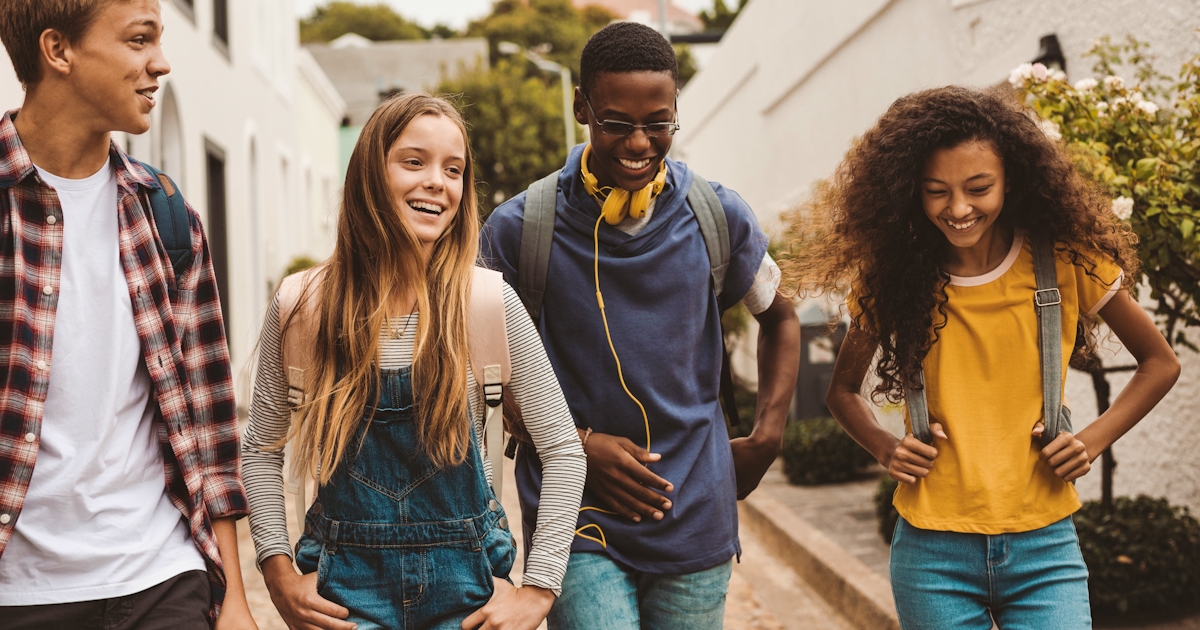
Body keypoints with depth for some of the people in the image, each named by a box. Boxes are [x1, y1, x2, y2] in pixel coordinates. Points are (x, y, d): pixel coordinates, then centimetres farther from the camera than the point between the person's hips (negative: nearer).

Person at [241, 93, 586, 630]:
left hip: (464, 580, 0)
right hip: (348, 584, 0)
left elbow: (563, 448, -3)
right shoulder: (302, 305, -5)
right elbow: (261, 448, 6)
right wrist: (279, 571, -2)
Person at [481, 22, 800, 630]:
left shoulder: (718, 217, 0)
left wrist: (767, 435, 6)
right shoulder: (519, 227, -7)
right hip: (577, 524, -2)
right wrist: (576, 445, -9)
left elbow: (778, 317, 17)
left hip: (694, 520, 3)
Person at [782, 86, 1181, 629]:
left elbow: (1160, 364, 10)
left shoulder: (1068, 263, -3)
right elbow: (843, 389, 15)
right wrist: (885, 449, -3)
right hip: (932, 552, 1)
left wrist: (1093, 441, -3)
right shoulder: (893, 278, -1)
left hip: (1044, 548, 0)